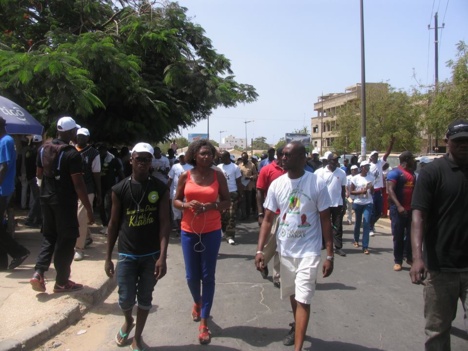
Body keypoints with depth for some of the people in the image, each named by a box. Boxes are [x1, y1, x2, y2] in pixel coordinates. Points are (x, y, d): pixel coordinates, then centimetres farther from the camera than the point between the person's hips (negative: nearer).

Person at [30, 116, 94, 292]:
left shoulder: (43, 149, 5)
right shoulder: (72, 154, -18)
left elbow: (39, 174, 17)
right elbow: (78, 185, -21)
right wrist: (89, 209, -16)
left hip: (46, 198, 7)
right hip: (65, 200, -7)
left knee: (49, 236, 19)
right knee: (66, 239, 4)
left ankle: (38, 272, 6)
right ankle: (62, 282, 12)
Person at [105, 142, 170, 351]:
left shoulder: (160, 189, -7)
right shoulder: (120, 189, -5)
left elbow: (164, 223, -10)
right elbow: (113, 224, 2)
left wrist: (162, 257, -17)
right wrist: (108, 257, 3)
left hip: (152, 255, 0)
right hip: (127, 254, 0)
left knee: (145, 298, 12)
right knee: (126, 299, 5)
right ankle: (128, 321, 40)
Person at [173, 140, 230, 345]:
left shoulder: (218, 175, -5)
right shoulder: (185, 176, -3)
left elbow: (227, 202, -1)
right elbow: (176, 200, 6)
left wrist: (210, 206, -19)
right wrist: (187, 205, -16)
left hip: (211, 231, -1)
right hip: (189, 231, 1)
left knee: (208, 276, 3)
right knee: (191, 276, 11)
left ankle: (204, 323, 14)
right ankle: (197, 303, 44)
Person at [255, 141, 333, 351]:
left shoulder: (317, 184, -12)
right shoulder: (276, 184, -3)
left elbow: (325, 220, -7)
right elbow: (268, 219, 0)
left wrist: (330, 255, -9)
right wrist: (260, 249, -7)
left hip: (309, 250, -4)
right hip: (285, 250, 4)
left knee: (303, 299, -8)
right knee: (292, 294, 22)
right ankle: (297, 326, 46)